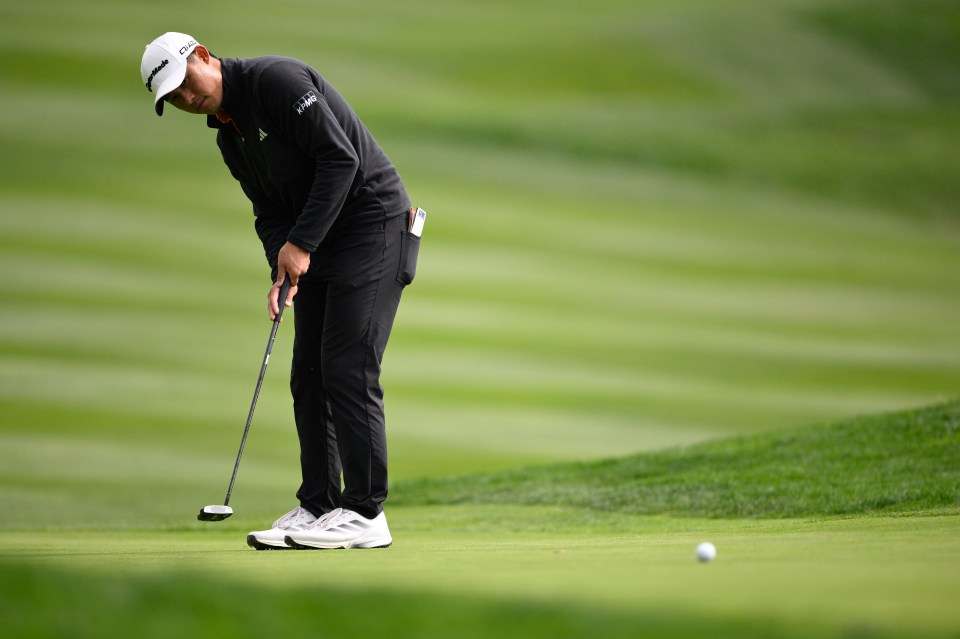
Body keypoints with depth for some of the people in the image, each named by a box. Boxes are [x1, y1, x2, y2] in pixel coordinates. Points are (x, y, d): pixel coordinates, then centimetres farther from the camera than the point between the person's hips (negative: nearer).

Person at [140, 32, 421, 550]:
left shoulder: (275, 80, -17)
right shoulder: (229, 136, 13)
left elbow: (340, 158, -23)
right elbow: (270, 212, 12)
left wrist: (302, 243, -23)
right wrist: (281, 273, -8)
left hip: (372, 224, -9)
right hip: (319, 243, 10)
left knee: (348, 368, -12)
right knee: (309, 372, 6)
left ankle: (365, 514, -10)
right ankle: (317, 506, 10)